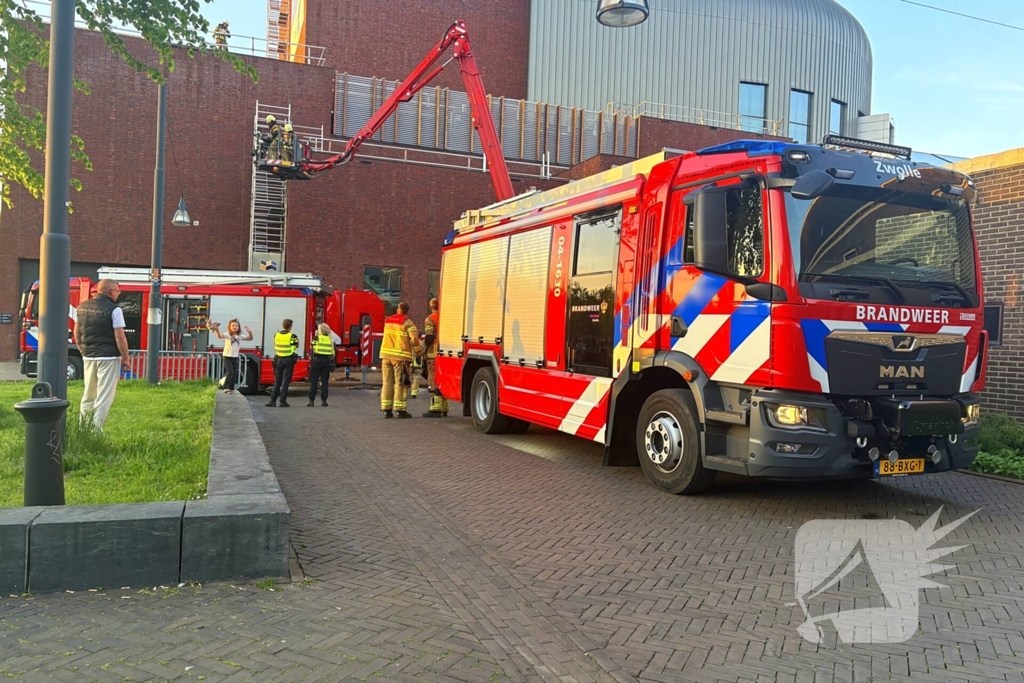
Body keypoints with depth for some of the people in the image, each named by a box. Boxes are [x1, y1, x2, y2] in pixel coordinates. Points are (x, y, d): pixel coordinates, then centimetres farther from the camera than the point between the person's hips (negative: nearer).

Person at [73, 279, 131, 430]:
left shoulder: (82, 307, 9)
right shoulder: (113, 309, -12)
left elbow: (77, 334, 15)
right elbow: (119, 337, -15)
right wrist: (126, 359, -8)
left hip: (89, 357, 7)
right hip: (108, 357, -7)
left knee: (88, 394, 18)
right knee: (104, 396, -2)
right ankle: (96, 429, -4)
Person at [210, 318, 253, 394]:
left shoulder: (240, 336, 3)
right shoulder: (227, 335, -12)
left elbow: (250, 338, 4)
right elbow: (220, 336, -31)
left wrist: (250, 332, -15)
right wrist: (217, 329, -50)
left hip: (235, 357, 5)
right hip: (227, 357, -5)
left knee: (234, 374, 6)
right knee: (230, 372, -16)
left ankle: (231, 388, 16)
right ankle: (226, 387, -5)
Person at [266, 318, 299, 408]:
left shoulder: (276, 335, 1)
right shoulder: (292, 336, -10)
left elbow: (275, 347, 8)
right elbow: (296, 346, 6)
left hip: (279, 359, 3)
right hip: (289, 360, -3)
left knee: (277, 381, 11)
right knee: (285, 382, -1)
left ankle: (273, 401, 8)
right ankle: (283, 402, -2)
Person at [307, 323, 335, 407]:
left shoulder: (316, 338, -4)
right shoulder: (330, 340, 6)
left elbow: (311, 351, -6)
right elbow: (332, 353, 7)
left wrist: (311, 359, 4)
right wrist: (332, 365, 13)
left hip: (316, 361, -3)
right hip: (327, 362, 3)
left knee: (313, 382, 2)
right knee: (324, 381, 9)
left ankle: (311, 401, 0)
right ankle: (323, 400, 8)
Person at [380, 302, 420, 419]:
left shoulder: (387, 320, 15)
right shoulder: (407, 322, -4)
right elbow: (414, 338, -14)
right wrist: (417, 351, 1)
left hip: (386, 355, 5)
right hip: (400, 357, -5)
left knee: (387, 382, 9)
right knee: (401, 383, -1)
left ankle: (386, 409, 8)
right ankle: (400, 410, -3)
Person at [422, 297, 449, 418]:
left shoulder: (430, 319, -7)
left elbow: (429, 338, -14)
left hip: (434, 354, -7)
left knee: (434, 381, -5)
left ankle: (436, 409, -9)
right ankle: (444, 409, 17)